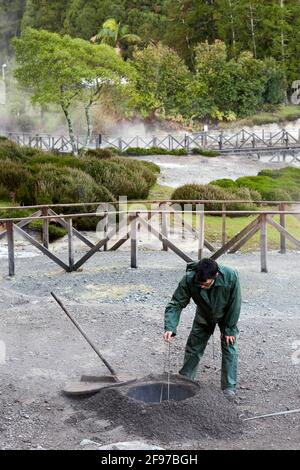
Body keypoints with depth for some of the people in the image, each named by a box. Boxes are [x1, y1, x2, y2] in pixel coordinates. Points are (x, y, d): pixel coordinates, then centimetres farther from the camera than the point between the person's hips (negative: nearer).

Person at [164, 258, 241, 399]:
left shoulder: (231, 276, -40)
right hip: (203, 316, 2)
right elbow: (176, 304, -30)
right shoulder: (189, 279, -37)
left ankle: (229, 387, 8)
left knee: (229, 348, -5)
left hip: (226, 315, -1)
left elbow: (234, 305, -25)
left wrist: (229, 329, -18)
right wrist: (170, 327, -44)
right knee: (193, 346, 7)